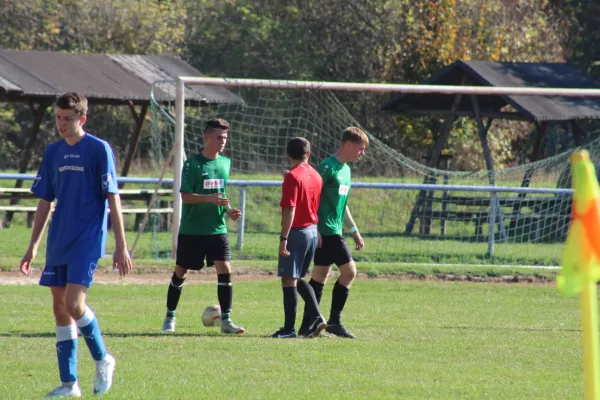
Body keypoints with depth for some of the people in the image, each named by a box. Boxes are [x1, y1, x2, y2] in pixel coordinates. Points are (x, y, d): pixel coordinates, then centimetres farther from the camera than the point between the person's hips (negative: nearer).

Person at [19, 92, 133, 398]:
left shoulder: (98, 149, -6)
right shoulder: (53, 152, 10)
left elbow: (112, 199, -7)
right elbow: (45, 202, 16)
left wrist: (121, 247, -10)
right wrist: (33, 247, 13)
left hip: (87, 241, -6)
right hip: (58, 243, 6)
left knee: (74, 303, -18)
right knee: (60, 307, 4)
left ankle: (102, 359, 6)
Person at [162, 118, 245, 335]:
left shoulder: (225, 163, 8)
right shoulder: (193, 163, -9)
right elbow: (185, 196, -14)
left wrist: (228, 210, 2)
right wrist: (209, 199, -27)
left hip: (217, 228, 4)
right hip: (191, 229, -4)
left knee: (225, 270, -9)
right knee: (180, 272, 7)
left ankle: (226, 319, -6)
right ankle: (170, 316, 22)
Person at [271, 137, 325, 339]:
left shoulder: (293, 177, -14)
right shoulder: (316, 176, 8)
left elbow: (290, 209, -19)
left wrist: (284, 237, -19)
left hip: (296, 231, -8)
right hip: (313, 231, 8)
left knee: (289, 280, -2)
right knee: (298, 278, 19)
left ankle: (289, 328, -1)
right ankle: (316, 317, 7)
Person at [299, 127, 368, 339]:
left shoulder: (346, 170, 17)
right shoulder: (328, 167, -12)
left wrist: (354, 230, 26)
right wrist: (314, 228, -20)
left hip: (334, 231, 10)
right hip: (326, 231, -10)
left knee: (320, 276, 9)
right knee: (349, 270, -11)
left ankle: (307, 325, 11)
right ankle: (334, 321, -6)